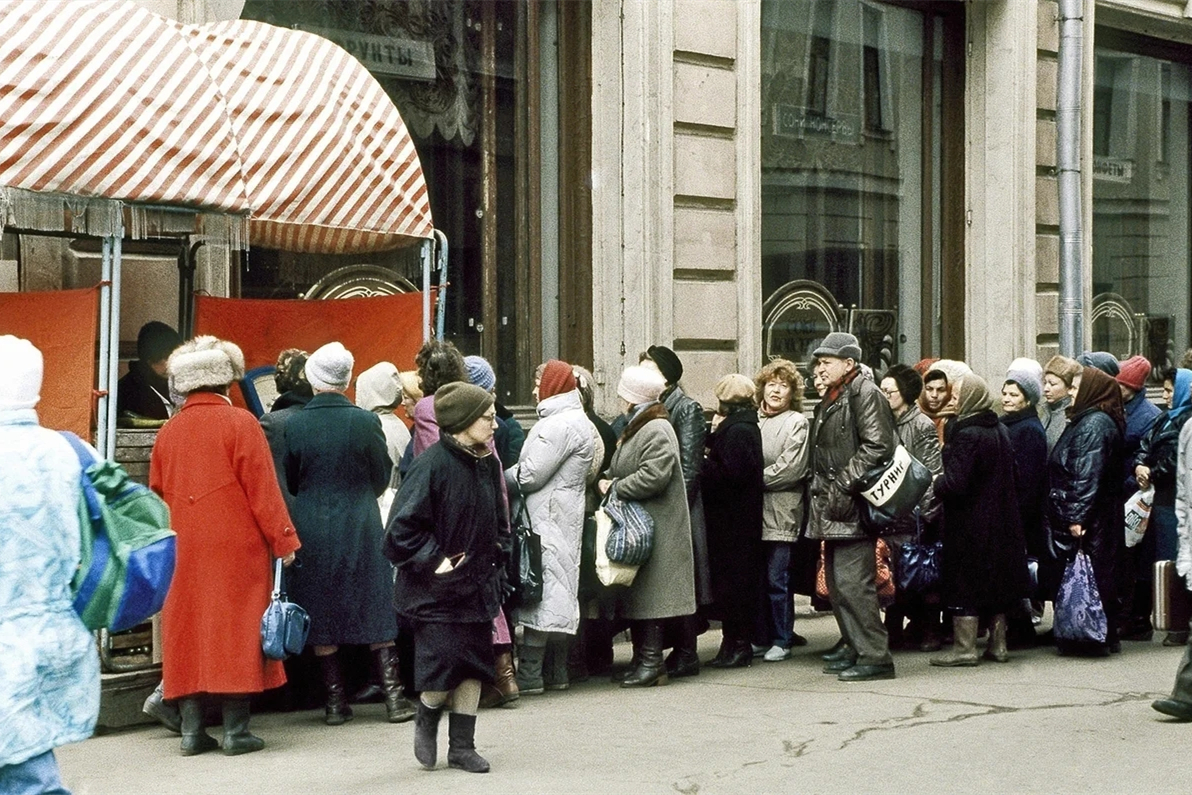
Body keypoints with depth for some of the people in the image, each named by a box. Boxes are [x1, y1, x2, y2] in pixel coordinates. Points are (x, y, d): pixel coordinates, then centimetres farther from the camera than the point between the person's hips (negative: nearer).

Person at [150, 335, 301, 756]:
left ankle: (191, 729, 7)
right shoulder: (240, 423, -8)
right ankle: (236, 731, -1)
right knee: (234, 628, -1)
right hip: (236, 549, -4)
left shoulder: (169, 432, 7)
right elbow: (263, 488, -10)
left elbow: (157, 495, 12)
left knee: (187, 631, 8)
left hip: (184, 553, 4)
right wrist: (283, 540, -5)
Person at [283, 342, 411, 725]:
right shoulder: (365, 422, -9)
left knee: (321, 617, 8)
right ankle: (393, 697, 6)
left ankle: (335, 702, 10)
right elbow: (382, 477, 3)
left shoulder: (293, 425, -7)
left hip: (312, 529, 1)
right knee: (375, 612, 8)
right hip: (361, 528, 0)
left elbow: (288, 482, 5)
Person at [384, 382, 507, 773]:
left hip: (477, 585, 7)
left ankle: (462, 746, 19)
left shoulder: (487, 463, 5)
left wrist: (496, 557, 10)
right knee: (443, 665, -9)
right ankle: (427, 719, 22)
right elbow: (402, 528, -17)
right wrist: (434, 561, -16)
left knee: (475, 665, 8)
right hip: (436, 590, -7)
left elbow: (499, 520, 21)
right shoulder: (431, 465, -18)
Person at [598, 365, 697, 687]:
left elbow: (654, 476, -24)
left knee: (647, 596, -8)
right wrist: (611, 482, 8)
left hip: (654, 529, -10)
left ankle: (651, 662, -5)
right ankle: (642, 659, 15)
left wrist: (615, 487, -15)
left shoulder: (657, 431, -14)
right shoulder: (636, 428, 19)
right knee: (635, 596, 10)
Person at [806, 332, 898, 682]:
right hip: (831, 508, 10)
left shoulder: (865, 394, -8)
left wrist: (843, 485, -20)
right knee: (836, 581, 12)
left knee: (853, 581, -13)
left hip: (853, 508, -10)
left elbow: (877, 445, -19)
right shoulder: (830, 398, 21)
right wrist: (819, 489, 17)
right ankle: (854, 649, 21)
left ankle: (875, 656, -9)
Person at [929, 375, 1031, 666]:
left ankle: (965, 648, 0)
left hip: (969, 524, -8)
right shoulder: (1000, 431, 7)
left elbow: (955, 483, -24)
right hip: (999, 521, 8)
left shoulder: (966, 435, -18)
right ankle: (998, 644, 18)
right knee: (996, 582, 14)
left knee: (965, 586, -2)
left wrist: (934, 484, -4)